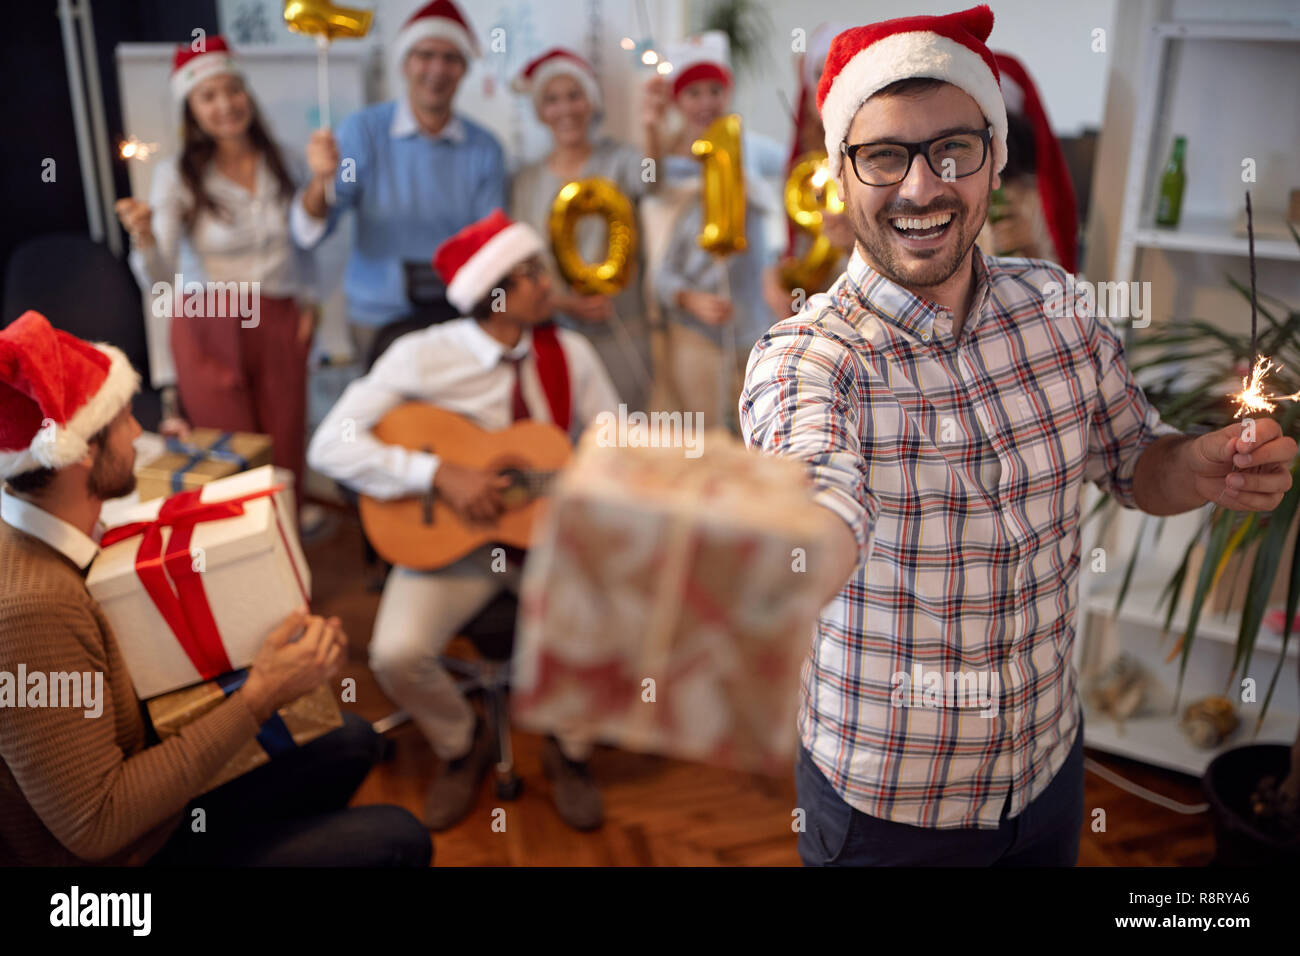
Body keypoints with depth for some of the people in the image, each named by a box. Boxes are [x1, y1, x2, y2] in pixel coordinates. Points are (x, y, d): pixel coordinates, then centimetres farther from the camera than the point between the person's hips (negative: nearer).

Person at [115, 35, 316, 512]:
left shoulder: (284, 168, 3)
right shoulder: (177, 177, -7)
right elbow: (160, 283, -12)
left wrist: (307, 299, 9)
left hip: (280, 328, 3)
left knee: (285, 453, 7)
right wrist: (144, 238, -31)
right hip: (211, 332, -3)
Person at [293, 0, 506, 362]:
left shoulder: (484, 149, -1)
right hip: (380, 315, -1)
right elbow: (309, 233, -12)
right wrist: (321, 181, -32)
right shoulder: (364, 129, -5)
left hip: (458, 311, 2)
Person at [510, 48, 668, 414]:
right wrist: (562, 302, -13)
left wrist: (651, 129, -43)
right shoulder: (526, 181, 9)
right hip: (553, 335, 2)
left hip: (618, 338, -1)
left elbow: (648, 176, -21)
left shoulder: (616, 160, 3)